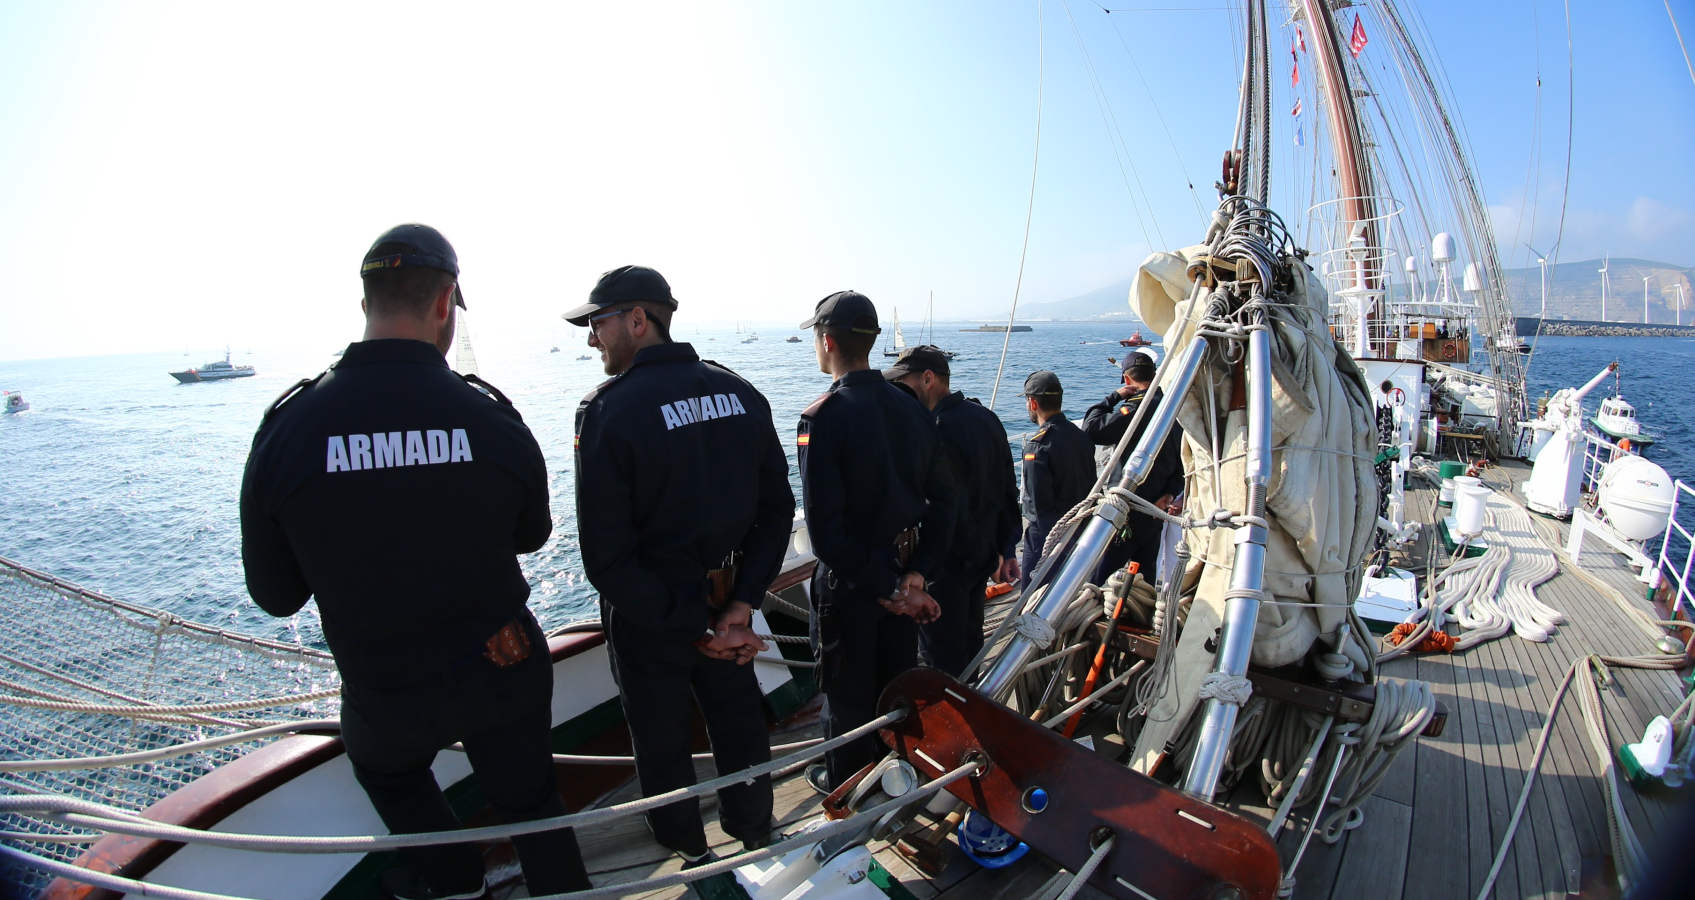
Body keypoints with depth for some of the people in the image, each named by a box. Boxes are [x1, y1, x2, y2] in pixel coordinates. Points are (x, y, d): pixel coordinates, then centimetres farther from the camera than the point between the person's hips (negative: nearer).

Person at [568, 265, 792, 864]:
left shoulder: (608, 411, -21)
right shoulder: (739, 394, -4)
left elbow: (607, 559, -23)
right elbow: (778, 508, -2)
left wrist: (692, 630, -17)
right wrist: (742, 602, -5)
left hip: (646, 617, -4)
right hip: (727, 598, 5)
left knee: (661, 744, 19)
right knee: (739, 724, 25)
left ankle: (688, 853, 41)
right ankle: (755, 833, 47)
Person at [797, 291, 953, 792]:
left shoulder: (823, 417, -21)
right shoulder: (911, 409, -1)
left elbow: (825, 528, -26)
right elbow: (941, 501, -2)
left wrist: (888, 589, -18)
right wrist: (917, 574, -6)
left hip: (848, 582, -5)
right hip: (902, 570, 6)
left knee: (847, 692, 15)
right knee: (897, 680, 23)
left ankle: (845, 783, 35)